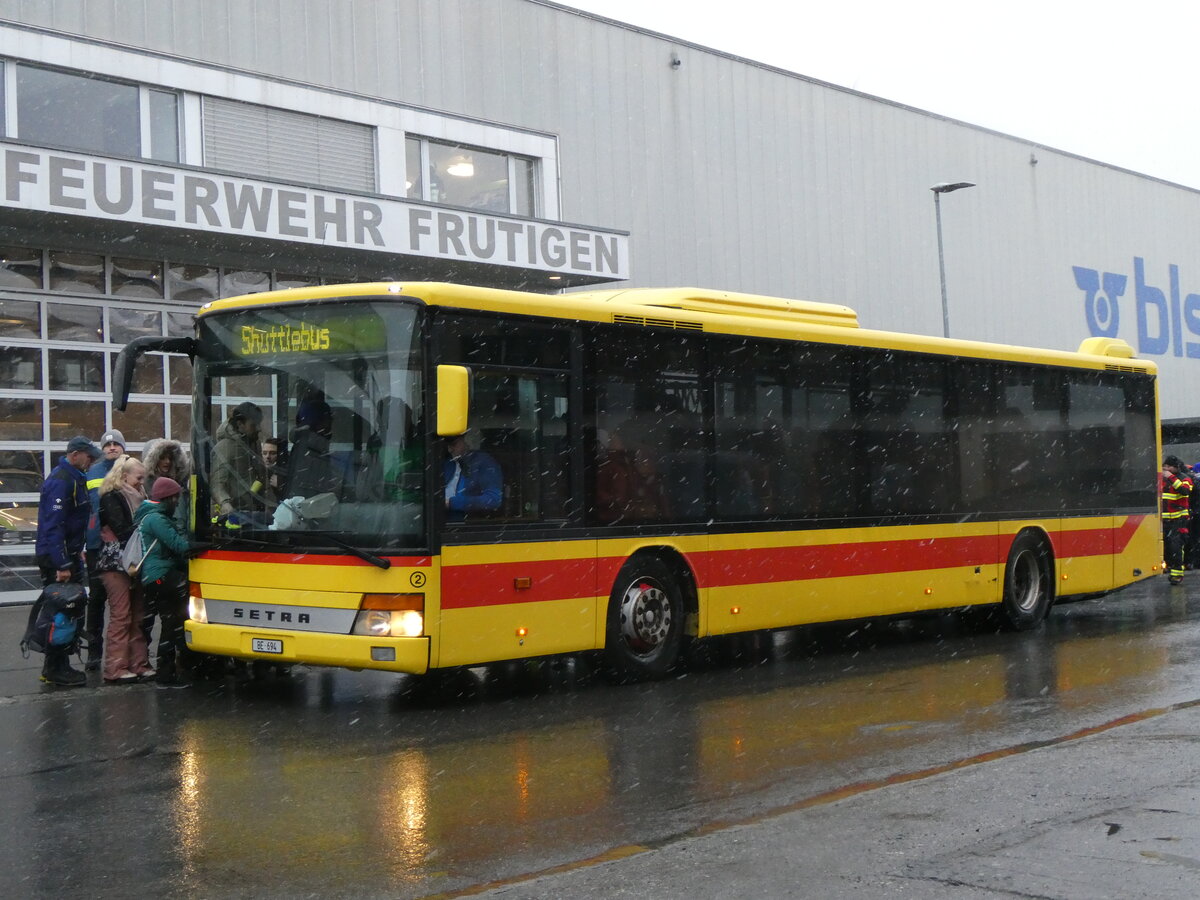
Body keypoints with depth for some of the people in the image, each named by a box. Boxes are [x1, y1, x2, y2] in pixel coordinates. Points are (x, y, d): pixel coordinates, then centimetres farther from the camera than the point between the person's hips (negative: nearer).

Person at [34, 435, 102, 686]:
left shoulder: (75, 478, 14)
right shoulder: (60, 481, -18)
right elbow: (53, 525, -23)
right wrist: (62, 565, -25)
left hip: (69, 554, 10)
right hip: (56, 557, -10)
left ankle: (59, 665, 19)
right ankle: (55, 669, 0)